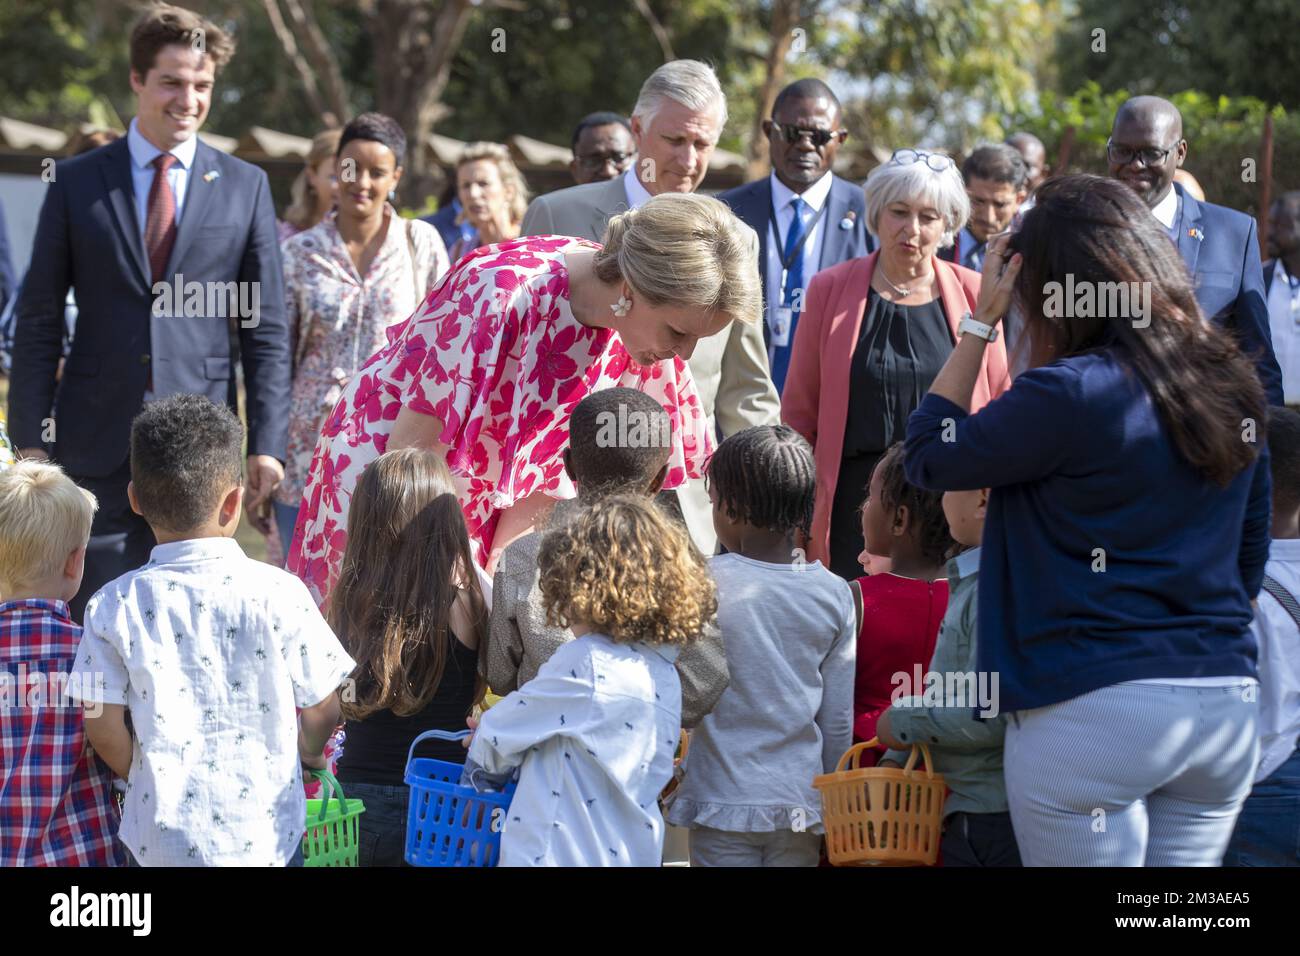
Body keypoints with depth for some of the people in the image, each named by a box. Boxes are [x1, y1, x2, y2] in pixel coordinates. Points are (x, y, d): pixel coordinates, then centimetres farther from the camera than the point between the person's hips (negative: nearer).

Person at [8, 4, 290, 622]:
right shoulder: (76, 184, 5)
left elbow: (267, 329, 6)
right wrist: (31, 439, -1)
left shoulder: (245, 187, 7)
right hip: (96, 444, 0)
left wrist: (266, 443, -1)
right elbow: (38, 322, 5)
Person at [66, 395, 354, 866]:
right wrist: (307, 753, 20)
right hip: (264, 835, 0)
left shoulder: (114, 606, -7)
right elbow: (322, 711, -2)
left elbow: (102, 726, -4)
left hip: (162, 835, 1)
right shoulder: (278, 593, -10)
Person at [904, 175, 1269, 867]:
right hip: (1228, 706, 6)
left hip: (1093, 707, -6)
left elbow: (926, 457, -2)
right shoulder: (1234, 386, 7)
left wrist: (981, 321, 1)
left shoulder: (1070, 394, -14)